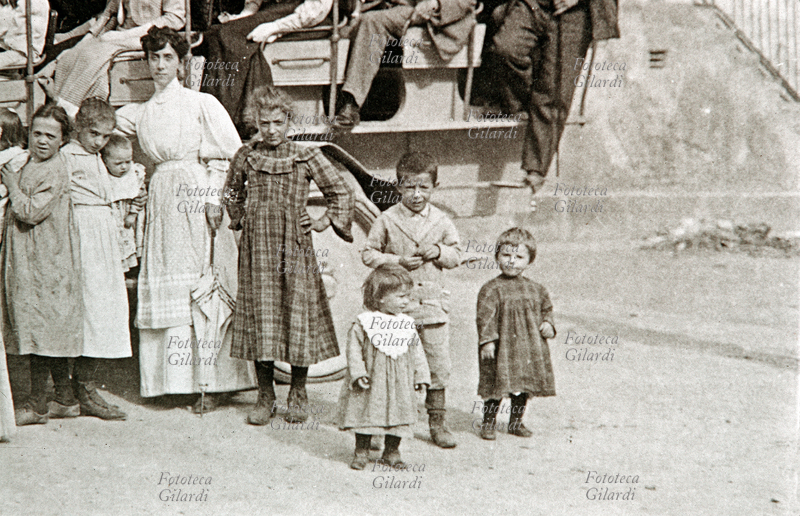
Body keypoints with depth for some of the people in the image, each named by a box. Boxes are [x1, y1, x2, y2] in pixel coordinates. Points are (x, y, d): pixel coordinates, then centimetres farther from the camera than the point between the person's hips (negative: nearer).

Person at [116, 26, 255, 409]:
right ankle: (177, 376, 7)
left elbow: (232, 154, -4)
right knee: (166, 287, 2)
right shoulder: (141, 113, 13)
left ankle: (212, 381, -5)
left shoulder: (201, 104, 0)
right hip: (162, 200, 5)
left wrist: (215, 198, -11)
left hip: (198, 197, -5)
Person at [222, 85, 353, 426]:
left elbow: (341, 193, 7)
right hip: (257, 247, 2)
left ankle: (298, 394, 17)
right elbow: (232, 193, 26)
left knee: (298, 316, 1)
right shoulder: (245, 158, 6)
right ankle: (265, 395, 14)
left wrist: (325, 222, 1)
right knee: (260, 317, 2)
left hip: (295, 247, -2)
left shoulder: (306, 158, -1)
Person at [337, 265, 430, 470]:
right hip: (371, 384, -3)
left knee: (399, 416, 6)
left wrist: (421, 376, 7)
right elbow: (354, 348, -6)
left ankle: (391, 452, 23)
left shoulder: (408, 324, 4)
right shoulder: (364, 322, -8)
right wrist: (358, 373, -14)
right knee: (366, 414, 4)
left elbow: (417, 351, 10)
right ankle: (362, 452, 19)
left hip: (400, 383, 3)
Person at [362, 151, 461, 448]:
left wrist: (440, 252, -9)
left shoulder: (441, 221, 4)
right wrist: (397, 261, -12)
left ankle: (437, 422, 15)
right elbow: (368, 254, 1)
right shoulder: (387, 220, -3)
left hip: (432, 303, 2)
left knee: (439, 365, 3)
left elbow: (456, 256, 12)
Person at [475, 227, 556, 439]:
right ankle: (488, 423, 14)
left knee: (523, 387, 13)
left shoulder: (536, 290, 8)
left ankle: (516, 422, 29)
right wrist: (487, 340, -21)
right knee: (497, 385, -3)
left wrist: (548, 324, 3)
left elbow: (546, 309, 22)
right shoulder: (491, 289, -9)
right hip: (502, 347, -5)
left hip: (529, 348, 5)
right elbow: (485, 316, -14)